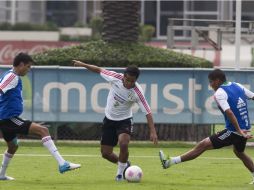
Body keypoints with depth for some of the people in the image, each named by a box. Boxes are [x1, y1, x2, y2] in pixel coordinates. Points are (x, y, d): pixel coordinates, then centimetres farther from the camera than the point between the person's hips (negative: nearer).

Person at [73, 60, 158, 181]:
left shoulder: (137, 93, -25)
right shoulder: (116, 78, -19)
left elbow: (147, 112, -23)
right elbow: (100, 70, -2)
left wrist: (152, 131, -30)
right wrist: (83, 64, 2)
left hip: (124, 120, -3)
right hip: (109, 119, 3)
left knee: (123, 144, -31)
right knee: (105, 153, 3)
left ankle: (120, 172, -7)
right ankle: (124, 165, 33)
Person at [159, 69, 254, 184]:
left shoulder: (219, 93, -12)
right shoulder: (237, 86, 10)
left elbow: (229, 112, -24)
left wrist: (239, 131, -25)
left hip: (233, 131, -8)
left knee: (203, 145, -8)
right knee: (239, 152, 35)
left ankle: (170, 162, -10)